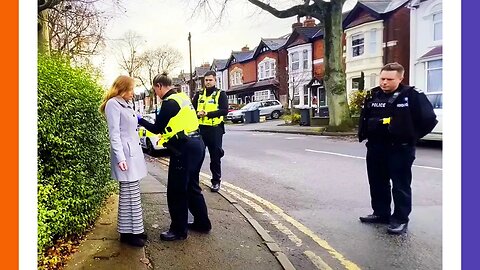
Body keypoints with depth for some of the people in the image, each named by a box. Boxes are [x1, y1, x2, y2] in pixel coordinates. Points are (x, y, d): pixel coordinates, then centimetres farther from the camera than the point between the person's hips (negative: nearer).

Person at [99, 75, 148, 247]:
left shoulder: (126, 104, 19)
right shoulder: (113, 104, -7)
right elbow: (114, 134, -15)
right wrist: (120, 158, -22)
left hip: (134, 153, 9)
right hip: (125, 155, -9)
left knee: (132, 194, 11)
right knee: (129, 195, -5)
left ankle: (133, 229, 19)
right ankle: (127, 232, 4)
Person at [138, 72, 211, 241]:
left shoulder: (169, 102, -13)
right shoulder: (182, 97, 14)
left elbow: (157, 129, -7)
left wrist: (140, 120, 6)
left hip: (184, 149, -9)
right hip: (196, 144, 9)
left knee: (176, 191, 2)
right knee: (191, 186, 19)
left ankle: (179, 230, 13)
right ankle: (202, 223, 28)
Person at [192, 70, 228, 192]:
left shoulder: (221, 94, 2)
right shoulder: (199, 95, 13)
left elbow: (224, 110, -12)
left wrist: (207, 113, -20)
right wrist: (197, 113, -16)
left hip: (215, 129, -3)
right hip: (200, 128, 3)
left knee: (215, 157, 6)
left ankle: (216, 181, 19)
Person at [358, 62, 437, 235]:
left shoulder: (412, 95, -9)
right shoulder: (373, 96, 8)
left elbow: (429, 119, -7)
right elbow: (364, 119, 19)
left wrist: (411, 136, -3)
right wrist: (363, 135, 12)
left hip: (400, 149, -6)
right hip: (375, 148, 6)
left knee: (401, 186, 2)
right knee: (377, 184, 14)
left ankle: (400, 219, 12)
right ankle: (380, 213, 29)